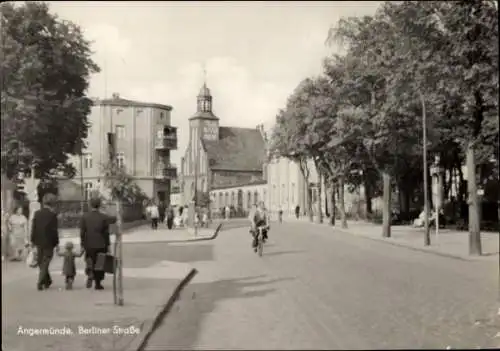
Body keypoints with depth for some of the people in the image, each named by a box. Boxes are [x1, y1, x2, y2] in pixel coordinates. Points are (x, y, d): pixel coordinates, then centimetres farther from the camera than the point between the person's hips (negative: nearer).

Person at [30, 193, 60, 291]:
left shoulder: (37, 213, 1)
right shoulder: (52, 215, -13)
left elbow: (33, 228, 4)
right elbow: (54, 231, -12)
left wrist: (33, 241, 12)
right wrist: (56, 243, -4)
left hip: (39, 242, 5)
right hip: (48, 242, -5)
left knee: (41, 263, 16)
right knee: (45, 263, 2)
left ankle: (47, 281, 26)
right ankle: (40, 283, -4)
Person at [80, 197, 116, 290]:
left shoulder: (84, 216, -4)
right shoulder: (104, 217, -7)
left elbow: (82, 232, -2)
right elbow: (106, 233, -4)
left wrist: (82, 244, 4)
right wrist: (107, 245, 4)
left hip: (89, 245, 1)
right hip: (101, 245, -1)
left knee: (89, 262, 17)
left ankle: (90, 273, -11)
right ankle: (98, 283, 11)